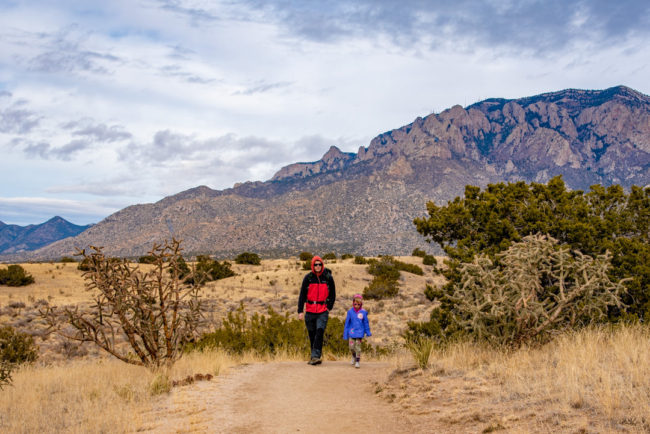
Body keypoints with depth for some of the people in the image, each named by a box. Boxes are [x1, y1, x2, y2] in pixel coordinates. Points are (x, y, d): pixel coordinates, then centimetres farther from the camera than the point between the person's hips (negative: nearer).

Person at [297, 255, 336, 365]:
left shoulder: (328, 278, -1)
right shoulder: (308, 278, -1)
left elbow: (332, 294, 11)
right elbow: (302, 295, 1)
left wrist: (329, 307, 1)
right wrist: (300, 311, -4)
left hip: (323, 311, -2)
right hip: (310, 311, 2)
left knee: (319, 332, -17)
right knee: (312, 335, 7)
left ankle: (315, 356, -19)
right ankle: (315, 356, 20)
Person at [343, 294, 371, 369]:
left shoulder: (363, 312, -4)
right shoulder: (350, 312, -2)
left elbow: (366, 323, 7)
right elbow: (347, 323, 4)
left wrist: (368, 332, 11)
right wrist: (345, 334, 5)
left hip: (360, 332, -1)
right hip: (352, 332, 1)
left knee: (358, 347, -4)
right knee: (351, 347, -2)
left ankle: (357, 361, 7)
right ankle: (354, 357, 28)